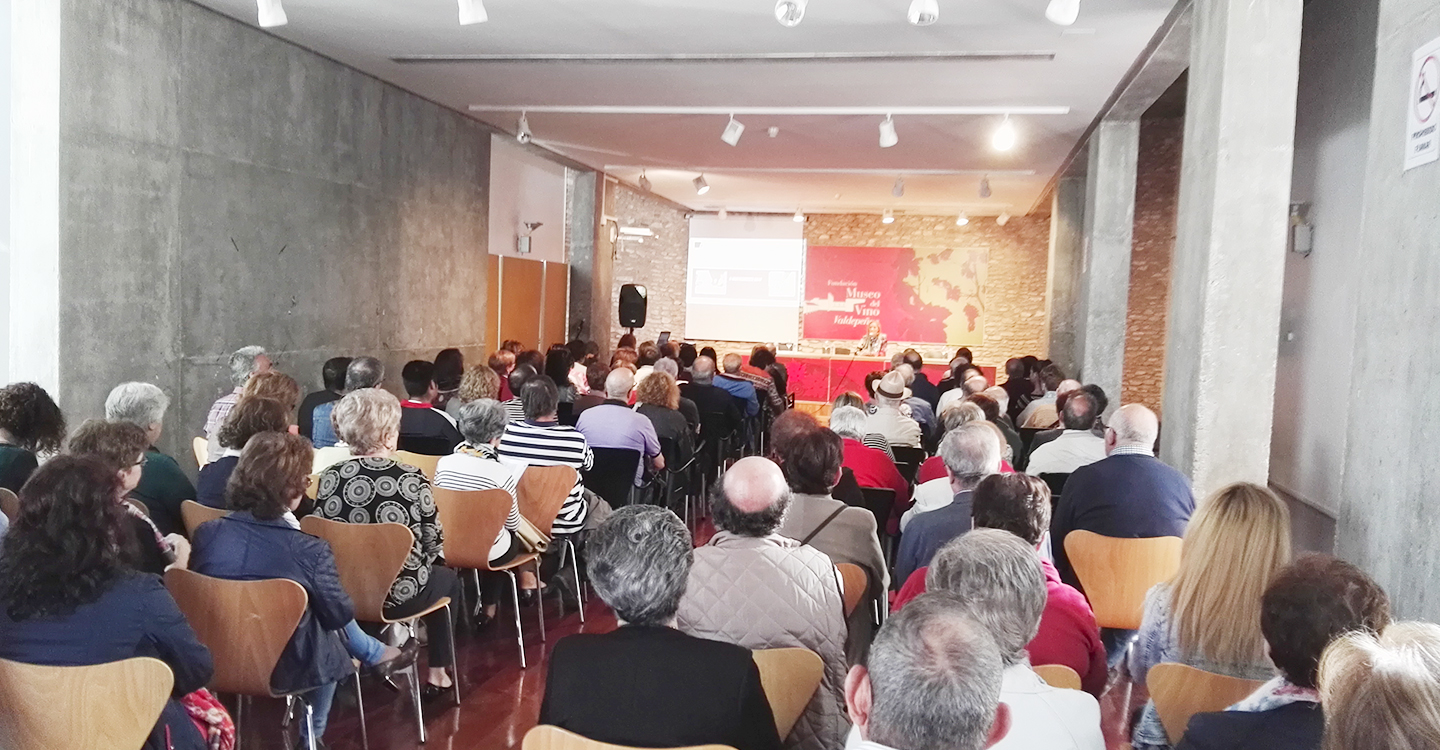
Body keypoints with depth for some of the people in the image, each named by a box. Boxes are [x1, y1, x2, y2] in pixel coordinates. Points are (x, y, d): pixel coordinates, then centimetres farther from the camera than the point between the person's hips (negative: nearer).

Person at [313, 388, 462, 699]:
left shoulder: (329, 478, -9)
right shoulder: (412, 479, -18)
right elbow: (435, 544, -10)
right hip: (400, 595, -4)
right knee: (447, 578, 29)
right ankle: (437, 673, 30)